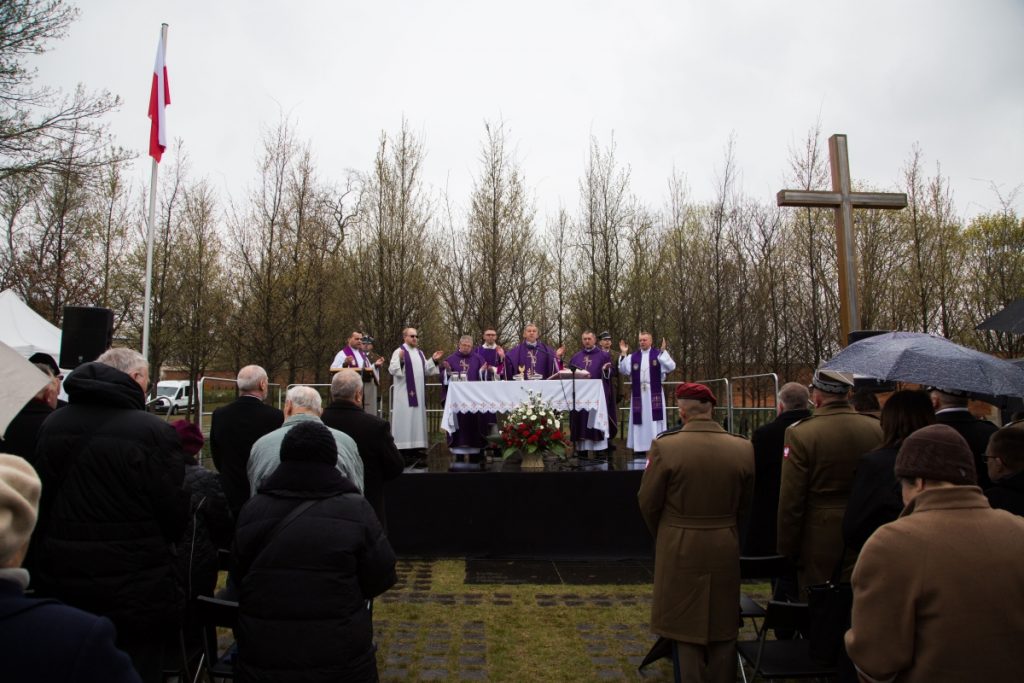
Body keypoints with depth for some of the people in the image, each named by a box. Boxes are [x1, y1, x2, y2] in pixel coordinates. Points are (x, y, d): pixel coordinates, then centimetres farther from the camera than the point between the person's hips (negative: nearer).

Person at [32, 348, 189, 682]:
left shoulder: (51, 425, 1)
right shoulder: (153, 432, -20)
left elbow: (41, 503, 11)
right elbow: (175, 516, -14)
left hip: (60, 584, 6)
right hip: (134, 591, -6)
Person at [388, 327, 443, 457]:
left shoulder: (419, 353, 16)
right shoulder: (399, 351, -6)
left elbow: (426, 371, 17)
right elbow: (392, 370, -15)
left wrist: (433, 360, 6)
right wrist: (400, 360, -30)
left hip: (419, 392, 7)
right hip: (405, 392, -7)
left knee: (417, 418, 8)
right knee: (405, 418, -7)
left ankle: (416, 446, 13)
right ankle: (403, 448, -5)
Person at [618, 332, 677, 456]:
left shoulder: (658, 354, 2)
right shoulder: (633, 357, 9)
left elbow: (671, 367, -11)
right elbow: (623, 370, -2)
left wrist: (663, 352, -20)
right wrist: (623, 354, -10)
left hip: (654, 393, -2)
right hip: (638, 393, 2)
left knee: (654, 419, -2)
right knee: (640, 419, 4)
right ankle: (640, 447, 10)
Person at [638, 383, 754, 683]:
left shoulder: (666, 446, -17)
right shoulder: (743, 448, -7)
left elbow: (648, 503, -8)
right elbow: (745, 504, 4)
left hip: (680, 549, -3)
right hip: (725, 549, 3)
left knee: (686, 631, 12)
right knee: (722, 630, 18)